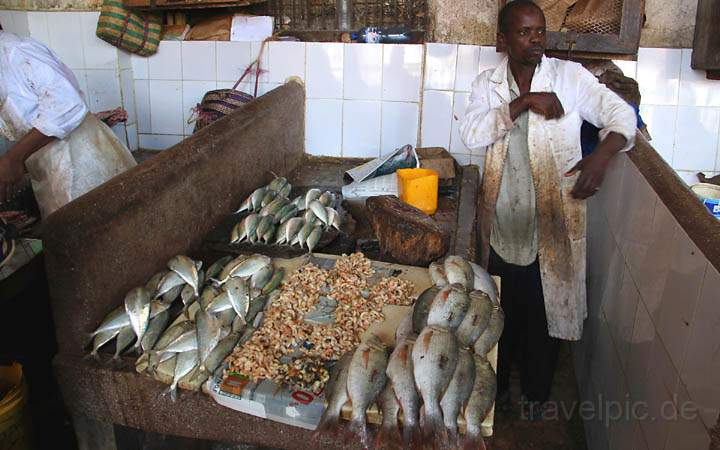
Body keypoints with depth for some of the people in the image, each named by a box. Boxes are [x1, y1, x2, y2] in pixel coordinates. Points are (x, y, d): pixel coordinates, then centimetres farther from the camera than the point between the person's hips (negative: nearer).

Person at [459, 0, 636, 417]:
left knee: (546, 308, 11)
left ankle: (537, 391, 35)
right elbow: (472, 132, -14)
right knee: (501, 308, 16)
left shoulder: (569, 76, -4)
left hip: (552, 222, -1)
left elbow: (621, 113, -5)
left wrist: (602, 154, -24)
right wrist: (525, 102, -22)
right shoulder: (488, 83, 2)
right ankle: (498, 383, 40)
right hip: (503, 221, 2)